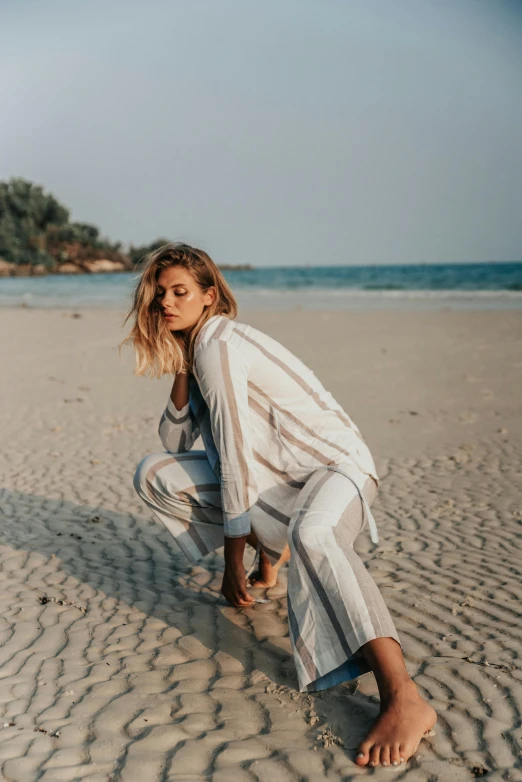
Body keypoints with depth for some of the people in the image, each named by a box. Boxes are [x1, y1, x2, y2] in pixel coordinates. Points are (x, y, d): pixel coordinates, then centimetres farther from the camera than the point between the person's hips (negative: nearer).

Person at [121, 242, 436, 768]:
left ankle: (405, 700, -45)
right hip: (276, 475, 9)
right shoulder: (194, 349, 9)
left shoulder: (219, 345, -19)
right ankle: (270, 547, 13)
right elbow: (174, 442, 11)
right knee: (153, 476, 4)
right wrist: (180, 374, -4)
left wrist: (232, 562, -14)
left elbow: (236, 458, -20)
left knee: (309, 534, -43)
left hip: (334, 464, -9)